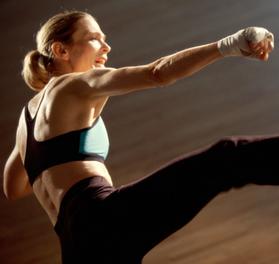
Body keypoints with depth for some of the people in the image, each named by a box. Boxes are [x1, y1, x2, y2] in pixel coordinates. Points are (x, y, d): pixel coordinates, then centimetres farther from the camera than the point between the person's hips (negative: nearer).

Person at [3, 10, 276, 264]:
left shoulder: (29, 114, 31)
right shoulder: (77, 86, 9)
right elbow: (158, 74, -7)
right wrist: (228, 45, -12)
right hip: (103, 218, -8)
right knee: (227, 158, -22)